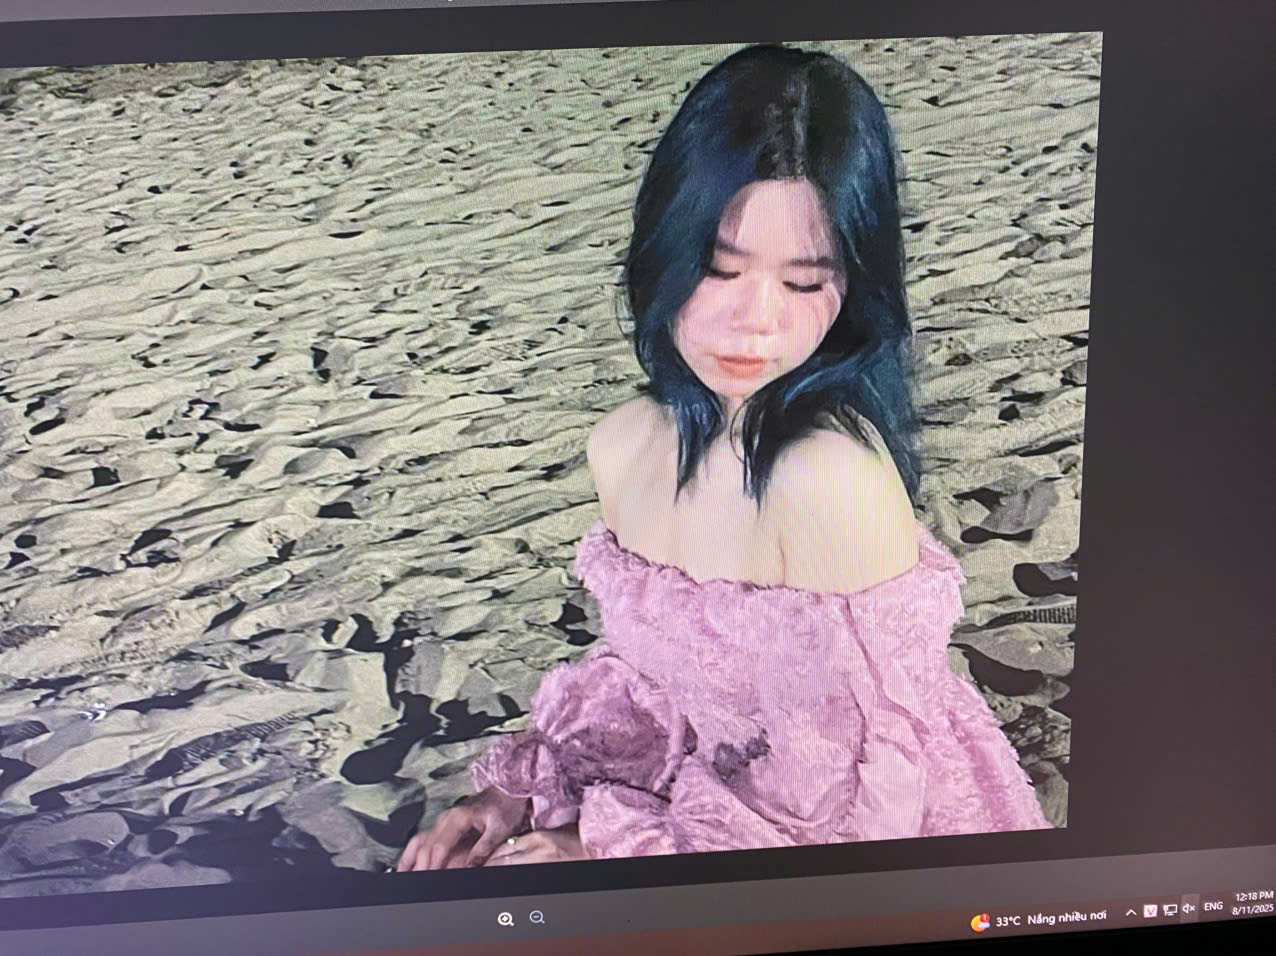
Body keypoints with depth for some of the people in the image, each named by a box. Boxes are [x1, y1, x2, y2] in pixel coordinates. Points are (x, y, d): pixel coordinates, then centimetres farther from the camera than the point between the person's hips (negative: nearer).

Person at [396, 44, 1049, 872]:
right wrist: (516, 796, -4)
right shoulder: (621, 447, -6)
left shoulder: (832, 473, -28)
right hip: (695, 790, 6)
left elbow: (861, 791, -21)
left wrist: (612, 849, -15)